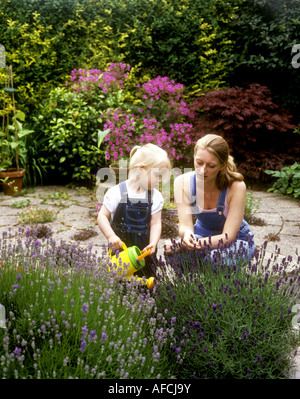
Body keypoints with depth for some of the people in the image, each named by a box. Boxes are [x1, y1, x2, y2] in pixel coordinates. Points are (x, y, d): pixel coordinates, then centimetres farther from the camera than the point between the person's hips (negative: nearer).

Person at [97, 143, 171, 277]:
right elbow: (102, 216, -7)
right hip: (120, 248, -2)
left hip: (144, 251, 3)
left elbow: (155, 223, -1)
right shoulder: (117, 192, -10)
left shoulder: (155, 196, 0)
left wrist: (153, 243, -16)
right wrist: (111, 236, -21)